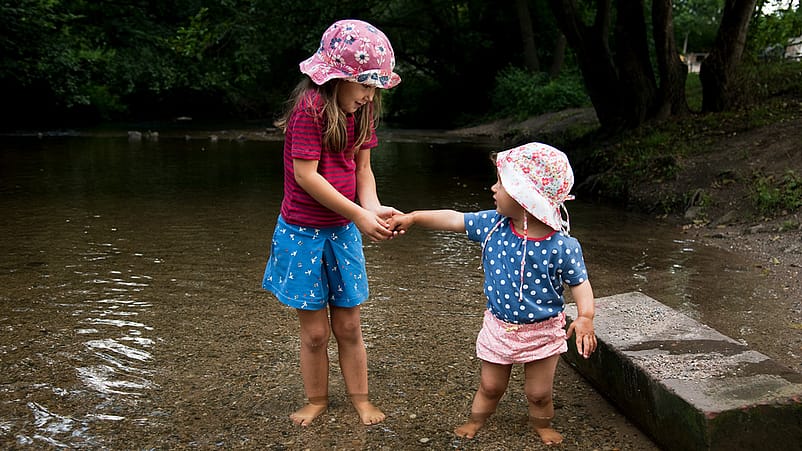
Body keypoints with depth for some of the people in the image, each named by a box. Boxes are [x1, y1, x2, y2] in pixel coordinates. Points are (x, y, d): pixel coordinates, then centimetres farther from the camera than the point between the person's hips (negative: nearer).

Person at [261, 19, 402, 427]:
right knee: (315, 331, 9)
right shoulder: (311, 106, -21)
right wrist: (358, 214, -20)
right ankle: (316, 400, 31)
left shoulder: (362, 110, 1)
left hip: (343, 231, 5)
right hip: (303, 233, -5)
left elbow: (363, 169, 2)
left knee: (348, 327, 13)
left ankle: (360, 398, 30)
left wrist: (374, 209, -16)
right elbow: (306, 175, -22)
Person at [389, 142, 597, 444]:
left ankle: (542, 426, 47)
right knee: (490, 386, 22)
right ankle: (475, 422, 47)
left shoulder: (562, 246, -24)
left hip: (542, 331, -3)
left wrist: (586, 316, -29)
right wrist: (413, 217, -4)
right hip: (499, 327, 3)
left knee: (539, 393, 17)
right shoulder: (492, 225, -13)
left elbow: (579, 282, -13)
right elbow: (454, 220, -3)